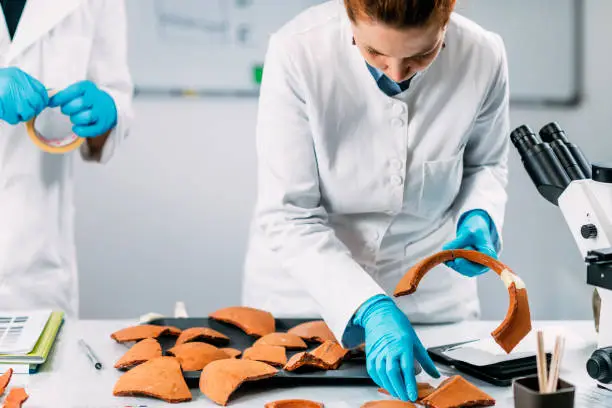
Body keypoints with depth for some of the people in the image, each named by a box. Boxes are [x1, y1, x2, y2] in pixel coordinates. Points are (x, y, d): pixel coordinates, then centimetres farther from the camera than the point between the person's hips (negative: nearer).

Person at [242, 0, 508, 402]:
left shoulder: (482, 57, -19)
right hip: (305, 290, -1)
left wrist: (478, 216, -18)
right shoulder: (297, 51, -27)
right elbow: (287, 218, -23)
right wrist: (370, 309, -33)